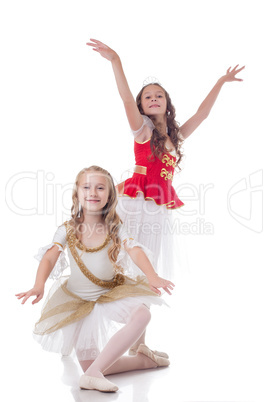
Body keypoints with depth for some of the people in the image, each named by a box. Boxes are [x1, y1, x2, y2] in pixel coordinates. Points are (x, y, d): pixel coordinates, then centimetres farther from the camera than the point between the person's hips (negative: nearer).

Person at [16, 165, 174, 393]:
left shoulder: (115, 229, -6)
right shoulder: (68, 230, -6)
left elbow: (136, 251, -21)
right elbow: (50, 257, -17)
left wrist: (152, 276, -40)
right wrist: (39, 285, -38)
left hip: (111, 294, 0)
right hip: (78, 300, 0)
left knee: (142, 315, -31)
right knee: (87, 364, -8)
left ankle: (94, 373, -27)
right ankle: (143, 359, 14)